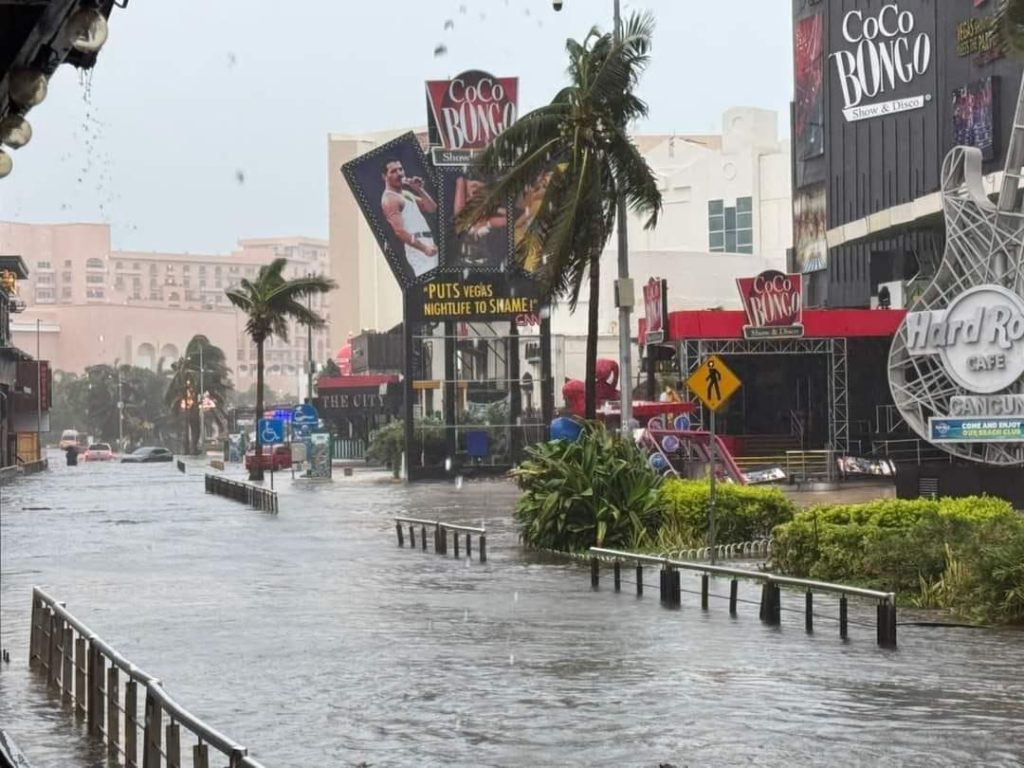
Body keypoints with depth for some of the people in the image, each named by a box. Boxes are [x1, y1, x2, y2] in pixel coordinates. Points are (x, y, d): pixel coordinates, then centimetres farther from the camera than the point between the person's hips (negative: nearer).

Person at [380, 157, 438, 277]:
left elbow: (432, 208, 19)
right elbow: (399, 231, -19)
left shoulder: (406, 194, 21)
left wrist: (419, 190, 5)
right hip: (417, 246, -10)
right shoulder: (390, 199, -9)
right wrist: (424, 248, -25)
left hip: (427, 243, 10)